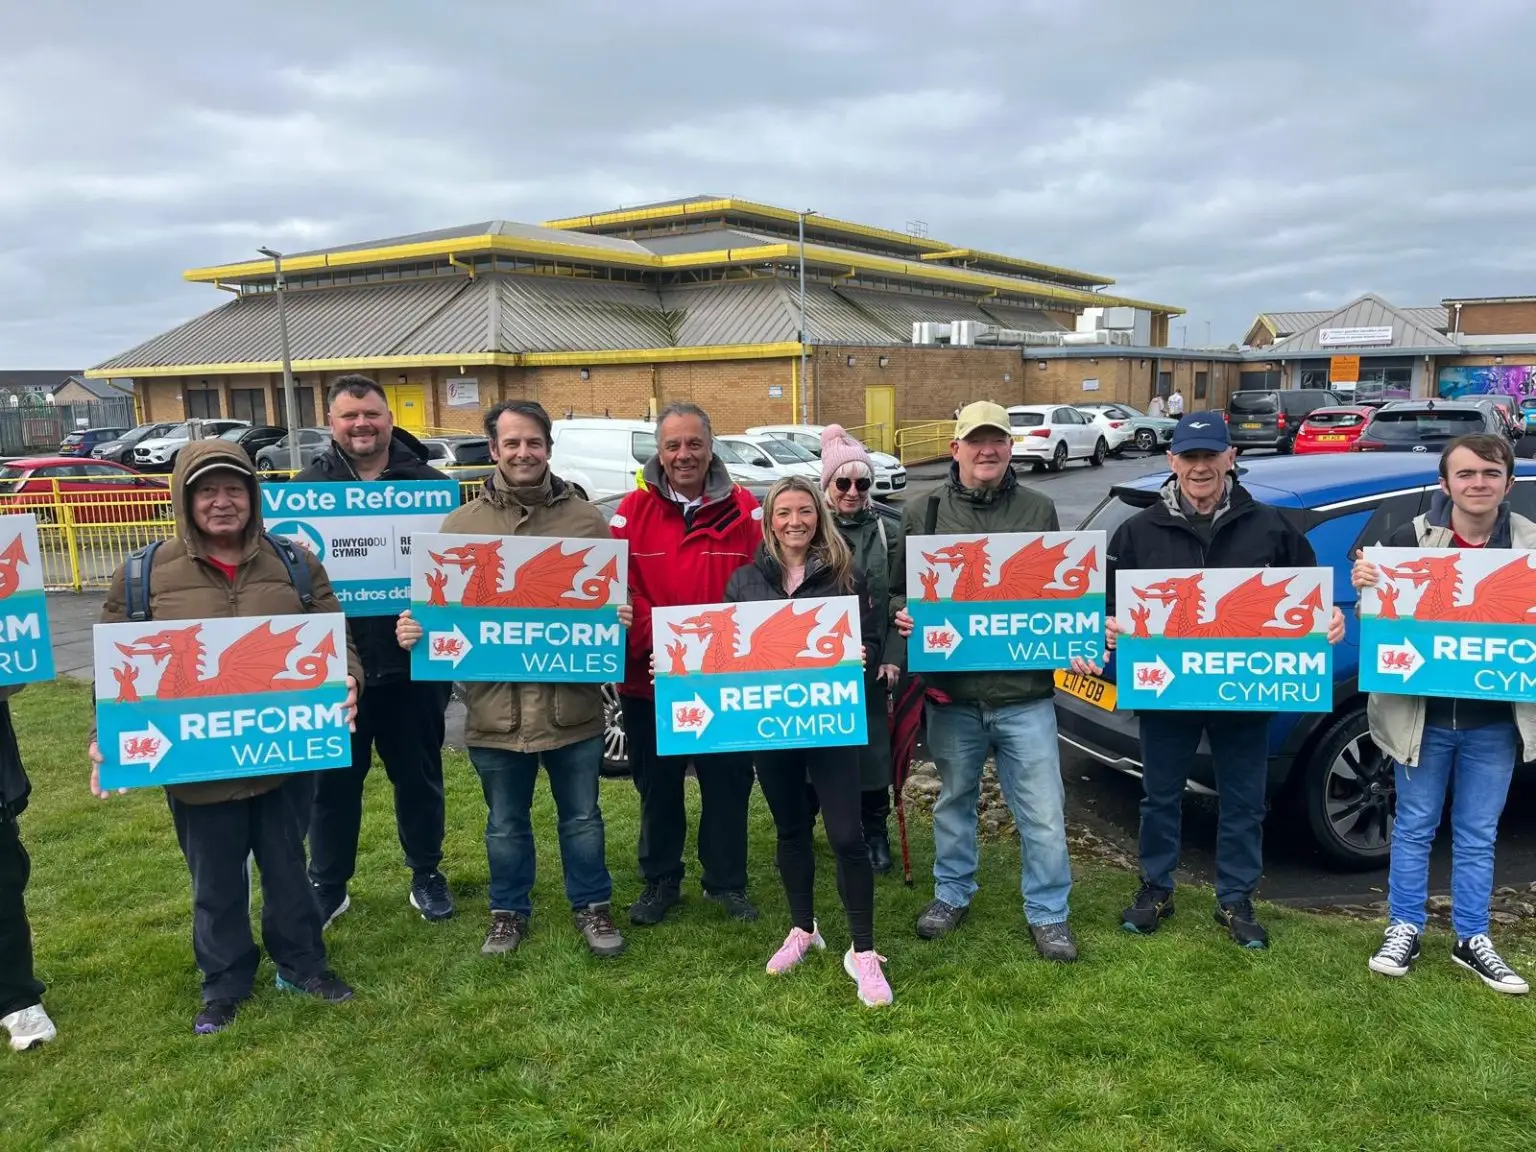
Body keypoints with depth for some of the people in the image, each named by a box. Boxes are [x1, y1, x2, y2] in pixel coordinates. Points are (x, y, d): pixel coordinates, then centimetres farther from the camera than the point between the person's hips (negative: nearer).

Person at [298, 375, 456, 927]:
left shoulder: (429, 483, 0)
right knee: (333, 781, 13)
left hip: (413, 660, -1)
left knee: (418, 776, 14)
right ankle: (327, 886, 29)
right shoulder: (307, 487, 3)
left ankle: (427, 875, 32)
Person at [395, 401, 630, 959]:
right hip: (495, 707, 1)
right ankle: (509, 911, 38)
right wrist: (415, 628, -15)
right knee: (506, 824, 18)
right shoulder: (462, 523, 2)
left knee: (581, 817, 16)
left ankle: (592, 906, 35)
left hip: (571, 703, 0)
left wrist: (620, 621, -17)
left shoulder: (585, 520, 1)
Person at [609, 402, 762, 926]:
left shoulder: (743, 509, -2)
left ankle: (726, 882, 31)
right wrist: (652, 643, -19)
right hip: (649, 679, 0)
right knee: (657, 785, 16)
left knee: (727, 783, 12)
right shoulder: (633, 510, -2)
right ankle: (660, 881, 33)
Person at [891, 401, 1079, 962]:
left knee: (1042, 810, 3)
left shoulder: (1038, 510, 5)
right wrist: (902, 615, -13)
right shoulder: (924, 511, 3)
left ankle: (1048, 913, 20)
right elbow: (898, 589, 8)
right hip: (950, 690, 1)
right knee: (954, 799, 17)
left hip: (1025, 691, 0)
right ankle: (951, 894, 36)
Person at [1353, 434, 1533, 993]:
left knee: (1477, 836, 14)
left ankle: (1472, 939, 29)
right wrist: (1363, 586, -24)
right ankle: (1404, 930, 26)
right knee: (1414, 828, 12)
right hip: (1422, 715, -1)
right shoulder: (1410, 538, -8)